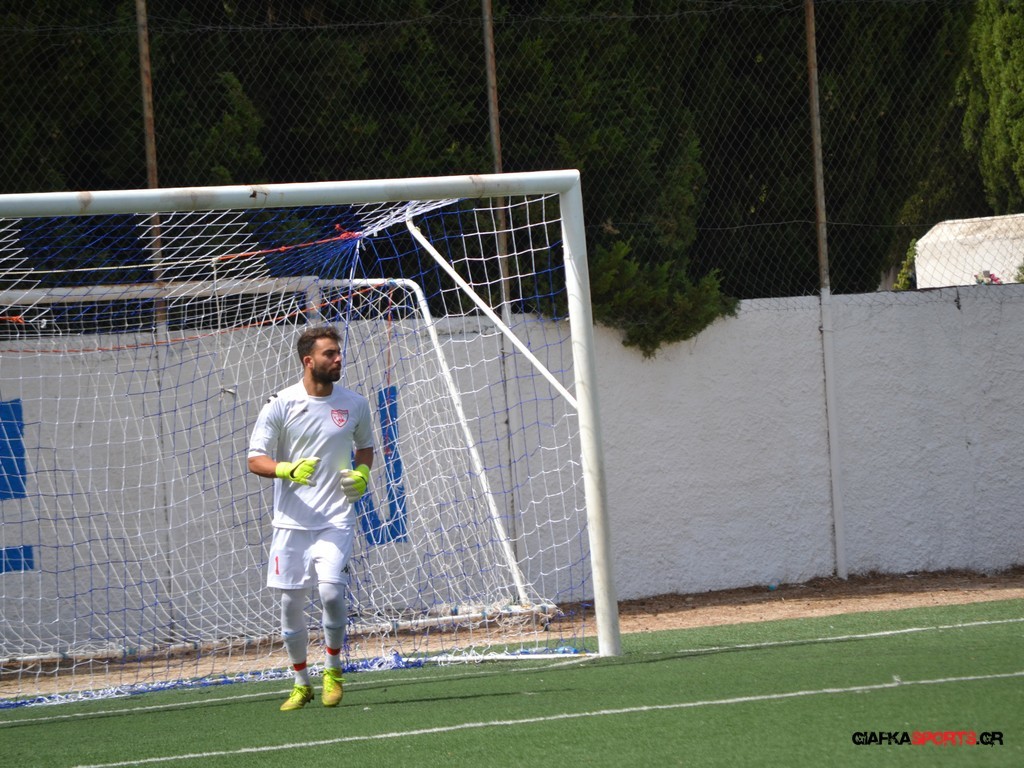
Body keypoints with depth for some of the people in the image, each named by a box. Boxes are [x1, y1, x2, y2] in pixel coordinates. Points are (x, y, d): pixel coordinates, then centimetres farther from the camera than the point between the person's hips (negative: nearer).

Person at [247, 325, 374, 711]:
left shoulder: (355, 404, 4)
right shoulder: (281, 405, -4)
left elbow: (365, 446, 22)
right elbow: (255, 460, -4)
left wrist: (362, 472, 1)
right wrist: (289, 470, -23)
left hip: (336, 520, 0)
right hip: (292, 520, 0)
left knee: (331, 590, -18)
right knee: (291, 603, 3)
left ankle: (332, 668, 5)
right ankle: (301, 683, 19)